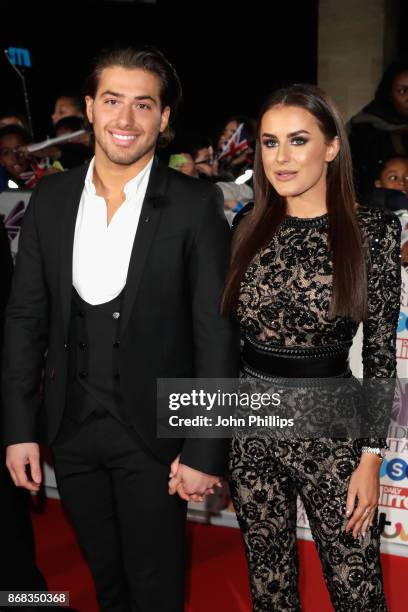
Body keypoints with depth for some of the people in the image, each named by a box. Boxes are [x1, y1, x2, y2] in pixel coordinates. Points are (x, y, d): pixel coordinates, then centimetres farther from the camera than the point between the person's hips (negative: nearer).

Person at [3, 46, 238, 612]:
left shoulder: (195, 206, -11)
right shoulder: (51, 199, 0)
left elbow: (216, 335, -11)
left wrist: (205, 453, -12)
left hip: (154, 433, -3)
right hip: (70, 427, 4)